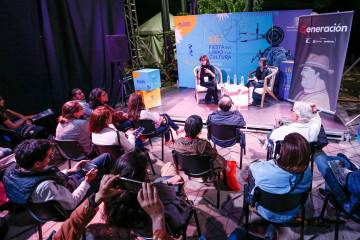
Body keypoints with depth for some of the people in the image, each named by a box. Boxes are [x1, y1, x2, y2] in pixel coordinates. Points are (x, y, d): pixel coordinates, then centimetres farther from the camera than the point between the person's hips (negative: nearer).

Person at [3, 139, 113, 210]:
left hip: (66, 182, 7)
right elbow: (72, 203, -26)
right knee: (106, 157, 5)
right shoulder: (45, 187, -43)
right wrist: (87, 181, -16)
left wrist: (70, 171, 1)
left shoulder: (12, 169, -19)